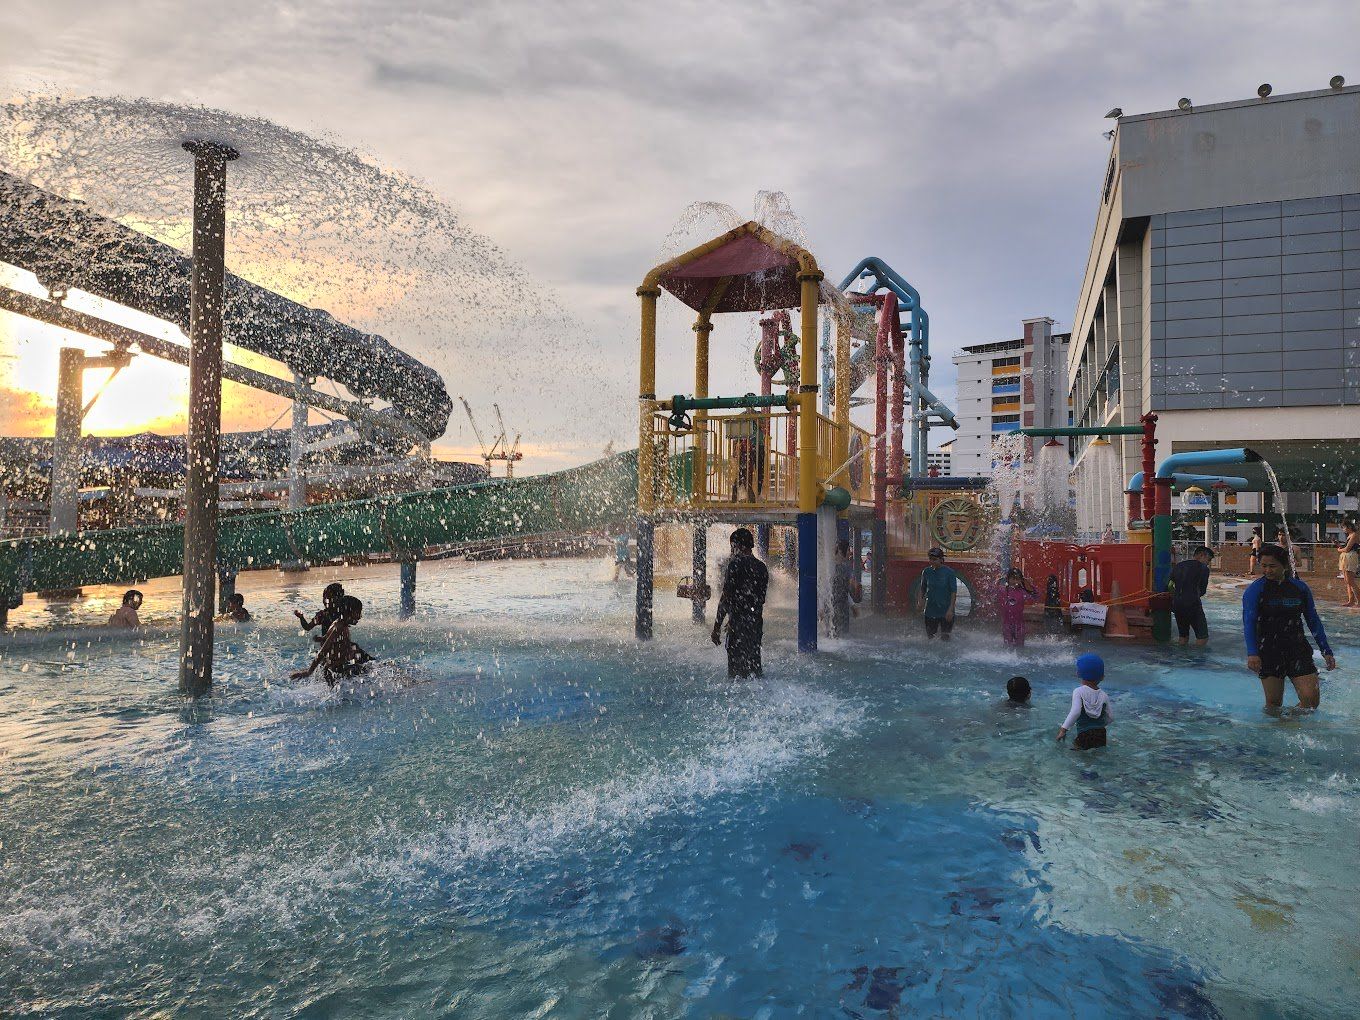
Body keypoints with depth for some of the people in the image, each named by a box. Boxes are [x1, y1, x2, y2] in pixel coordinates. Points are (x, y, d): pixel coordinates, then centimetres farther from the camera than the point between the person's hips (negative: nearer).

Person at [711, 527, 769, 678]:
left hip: (739, 624, -7)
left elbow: (726, 598, -15)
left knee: (737, 668, -3)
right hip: (757, 624, 7)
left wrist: (717, 626, -11)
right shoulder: (761, 567, 12)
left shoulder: (736, 564, -11)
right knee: (754, 663, 15)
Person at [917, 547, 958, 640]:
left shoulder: (949, 572, -9)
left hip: (945, 611, -3)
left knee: (944, 636, 0)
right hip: (930, 610, 3)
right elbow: (922, 589, 13)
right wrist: (920, 602, -2)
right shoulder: (926, 572, 2)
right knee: (929, 635, 9)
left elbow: (954, 592, -8)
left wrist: (951, 609, -15)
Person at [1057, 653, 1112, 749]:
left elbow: (1075, 712, -18)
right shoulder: (1104, 695, 8)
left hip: (1084, 736, -4)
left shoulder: (1078, 692, -3)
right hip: (1101, 738, 4)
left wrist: (1064, 728, -17)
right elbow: (1110, 718, 11)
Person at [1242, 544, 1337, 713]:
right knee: (1274, 705, 1)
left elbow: (1314, 621, 15)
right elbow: (1249, 622, -16)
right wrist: (1252, 653, -28)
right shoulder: (1255, 590, -6)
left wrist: (1326, 651, 12)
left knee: (1311, 699, -7)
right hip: (1268, 652, -3)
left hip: (1298, 649, 3)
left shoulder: (1300, 588, 6)